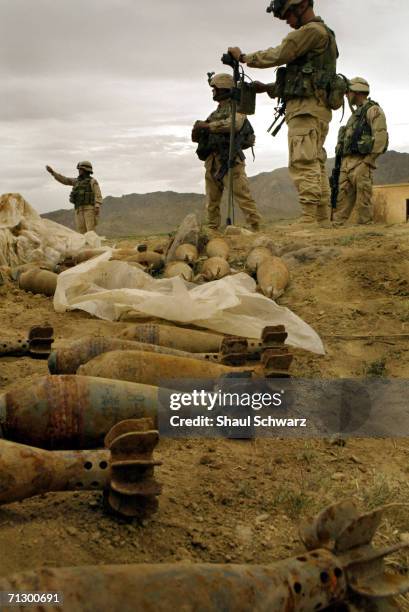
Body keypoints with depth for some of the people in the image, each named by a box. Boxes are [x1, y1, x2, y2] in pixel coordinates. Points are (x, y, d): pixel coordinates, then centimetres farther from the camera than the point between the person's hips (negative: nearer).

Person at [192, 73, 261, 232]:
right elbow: (197, 137, 22)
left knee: (243, 197, -14)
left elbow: (235, 124, -20)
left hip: (229, 161, -7)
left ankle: (257, 229, -15)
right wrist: (198, 130, -2)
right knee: (212, 203, 8)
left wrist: (207, 126, -14)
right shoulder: (214, 113, 24)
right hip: (211, 162, 7)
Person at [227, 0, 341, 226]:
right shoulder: (320, 34, 26)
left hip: (307, 107, -10)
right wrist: (267, 88, 20)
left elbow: (279, 55, -8)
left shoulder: (313, 30, -5)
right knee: (316, 166, 5)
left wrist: (243, 57, 5)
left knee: (303, 163, -17)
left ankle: (309, 221, -23)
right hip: (314, 108, 10)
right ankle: (322, 221, 4)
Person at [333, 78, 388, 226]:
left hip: (361, 162, -8)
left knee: (363, 198, -9)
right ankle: (336, 225, 0)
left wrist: (368, 161, -19)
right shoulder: (356, 114, 28)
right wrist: (343, 162, 15)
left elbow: (381, 136, -13)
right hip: (347, 162, 8)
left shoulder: (373, 110, -1)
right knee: (342, 197, 2)